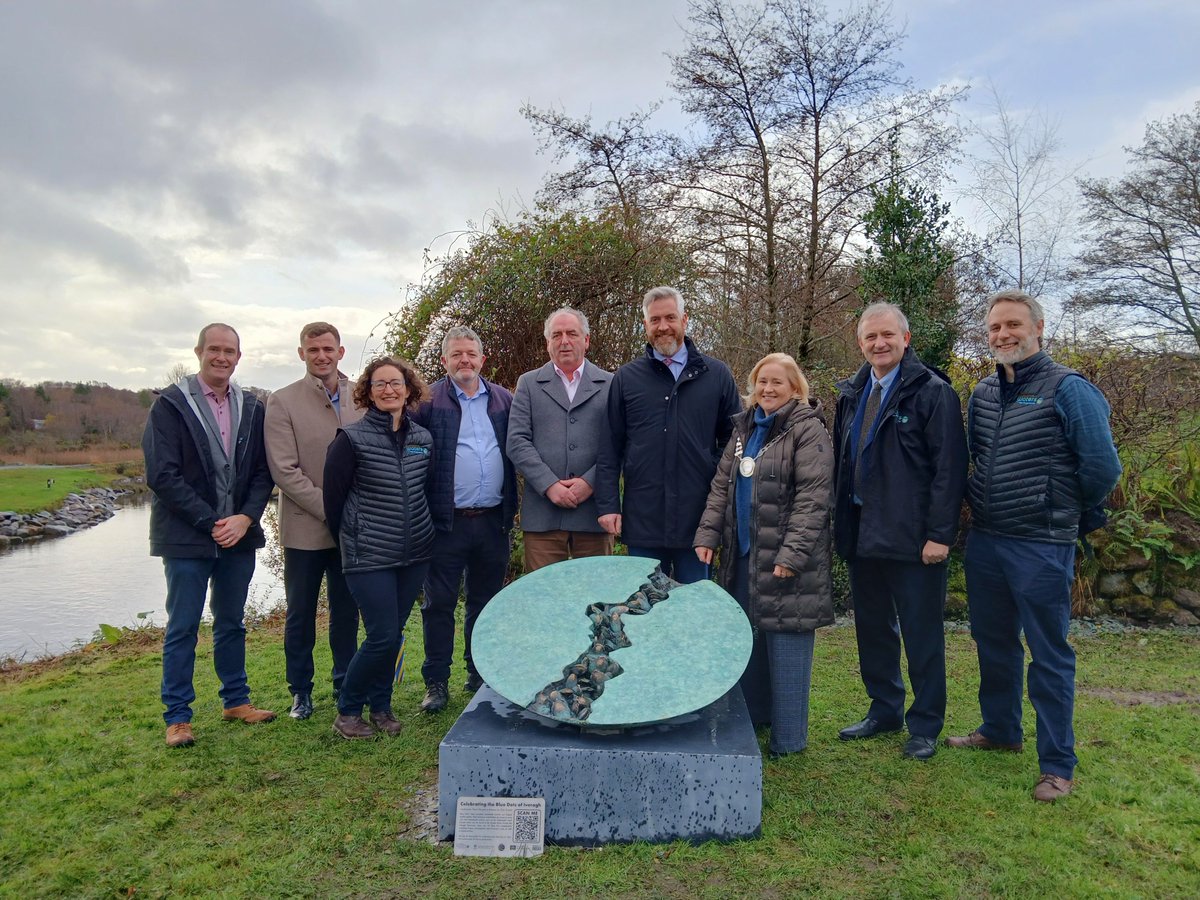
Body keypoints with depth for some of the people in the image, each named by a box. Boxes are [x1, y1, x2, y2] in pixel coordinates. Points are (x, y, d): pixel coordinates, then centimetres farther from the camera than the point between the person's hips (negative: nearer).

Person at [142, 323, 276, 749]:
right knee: (182, 629, 4)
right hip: (186, 536, -4)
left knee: (232, 623, 15)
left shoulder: (251, 409, 6)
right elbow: (162, 475, -12)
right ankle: (177, 716, 16)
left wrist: (245, 518, -10)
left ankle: (236, 701, 28)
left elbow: (263, 473, 5)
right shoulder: (171, 405, -6)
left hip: (238, 534, 4)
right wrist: (210, 522, -16)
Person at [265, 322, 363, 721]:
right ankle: (300, 691, 27)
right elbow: (284, 470, -11)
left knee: (347, 612, 13)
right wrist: (328, 509, -16)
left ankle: (345, 685, 29)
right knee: (300, 614, 10)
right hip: (305, 527, -2)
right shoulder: (282, 402, -5)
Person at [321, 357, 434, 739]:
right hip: (369, 556, -5)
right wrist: (349, 538, 5)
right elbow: (333, 494, -3)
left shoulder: (423, 438, 5)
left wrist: (420, 530, 14)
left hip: (415, 552, 5)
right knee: (382, 637, -6)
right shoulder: (352, 438, -9)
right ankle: (347, 710, 15)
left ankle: (380, 707, 30)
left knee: (393, 634, 12)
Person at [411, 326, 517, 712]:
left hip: (494, 520, 3)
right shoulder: (428, 401, -1)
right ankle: (436, 681, 17)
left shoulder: (503, 400, 10)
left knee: (485, 601, 14)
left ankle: (481, 675, 28)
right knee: (439, 603, 4)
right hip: (447, 521, -3)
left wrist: (510, 506, 5)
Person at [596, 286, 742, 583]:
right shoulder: (625, 378, 5)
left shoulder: (716, 375, 4)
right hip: (642, 519, 0)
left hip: (698, 518, 0)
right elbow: (610, 447, 3)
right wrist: (608, 504, -3)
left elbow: (734, 442, 6)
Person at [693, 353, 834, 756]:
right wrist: (707, 534, 4)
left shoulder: (808, 430, -8)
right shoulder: (745, 428, 13)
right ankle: (751, 717, 33)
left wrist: (792, 554, -20)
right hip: (743, 554, 7)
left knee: (786, 644, 1)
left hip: (785, 557, -7)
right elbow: (721, 486, 14)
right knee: (746, 638, 16)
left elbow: (813, 498, -15)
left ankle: (788, 738, 15)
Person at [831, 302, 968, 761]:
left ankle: (925, 726, 22)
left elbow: (950, 468, -13)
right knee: (872, 628, 16)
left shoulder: (933, 392, -8)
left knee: (922, 634, 7)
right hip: (862, 535, 6)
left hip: (913, 538, -6)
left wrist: (940, 534, -17)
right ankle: (884, 710, 32)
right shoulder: (851, 393, 11)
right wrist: (841, 523, 10)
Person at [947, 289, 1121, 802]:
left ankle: (1057, 764, 18)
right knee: (993, 642, 19)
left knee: (1049, 655, 4)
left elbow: (1102, 467, -14)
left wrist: (1067, 510, 0)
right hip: (984, 542, 7)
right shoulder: (983, 394, 8)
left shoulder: (1067, 389, -12)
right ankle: (999, 730, 38)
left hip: (1042, 547, -7)